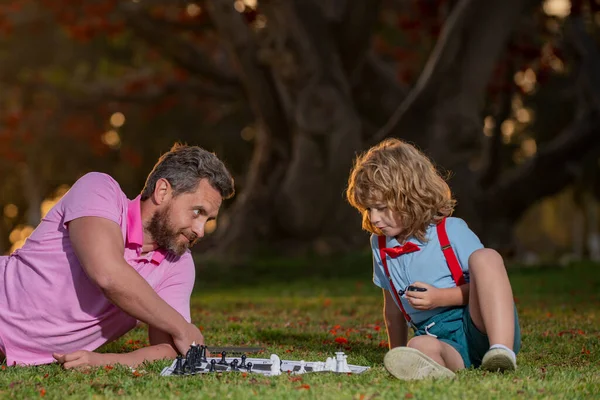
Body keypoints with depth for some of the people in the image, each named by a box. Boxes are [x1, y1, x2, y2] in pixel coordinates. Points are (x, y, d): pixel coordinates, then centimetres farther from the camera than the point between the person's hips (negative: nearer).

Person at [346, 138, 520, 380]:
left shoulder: (451, 230, 1)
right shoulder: (380, 245, 18)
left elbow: (488, 285, -1)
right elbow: (391, 304, 28)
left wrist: (441, 297, -12)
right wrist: (397, 352, 25)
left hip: (477, 326, -3)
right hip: (439, 340, 3)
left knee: (485, 257, -30)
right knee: (419, 347, -35)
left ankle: (502, 350, -45)